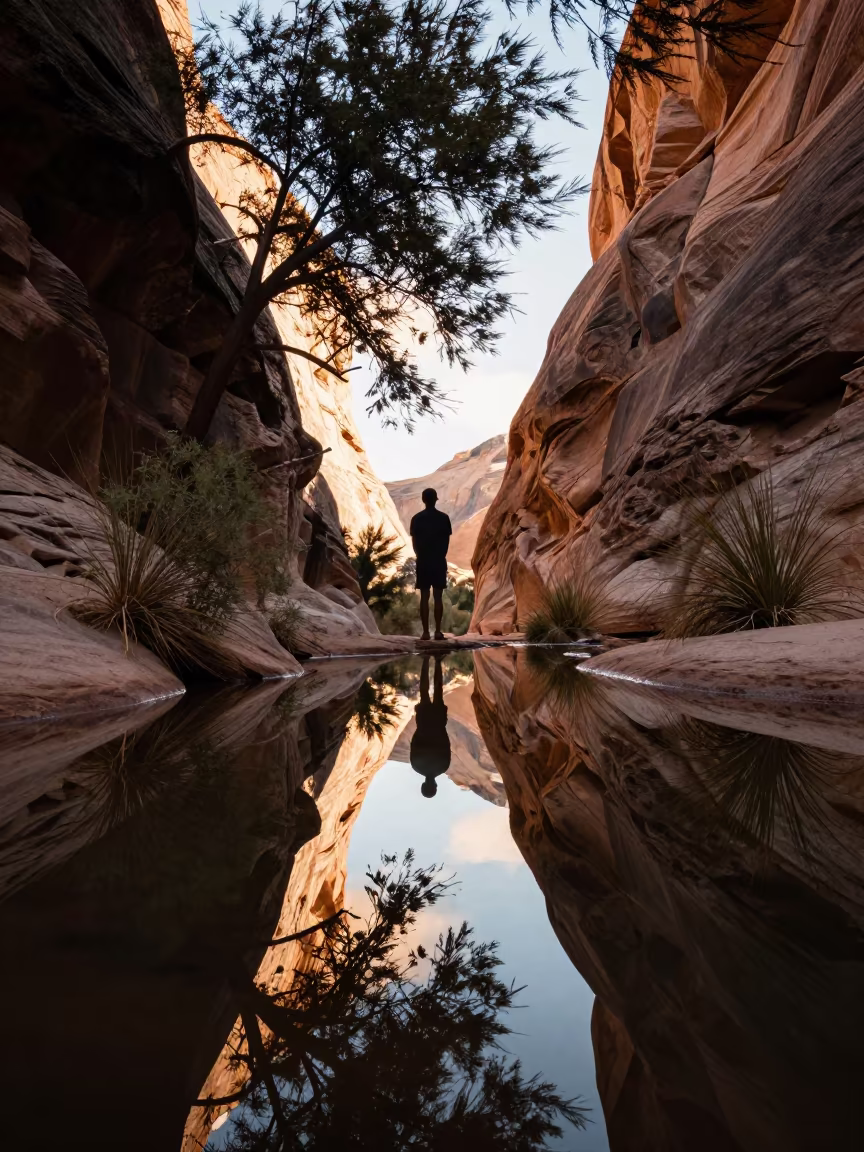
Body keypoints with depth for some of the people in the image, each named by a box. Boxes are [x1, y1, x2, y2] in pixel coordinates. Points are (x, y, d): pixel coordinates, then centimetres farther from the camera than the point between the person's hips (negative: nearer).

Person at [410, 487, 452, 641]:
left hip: (423, 562, 0)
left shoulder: (417, 518, -1)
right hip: (439, 561, 0)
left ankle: (425, 632, 1)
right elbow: (446, 541, 1)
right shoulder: (444, 518, -2)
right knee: (438, 597, 3)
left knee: (424, 597, 3)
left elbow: (414, 542, 2)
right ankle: (438, 631, 2)